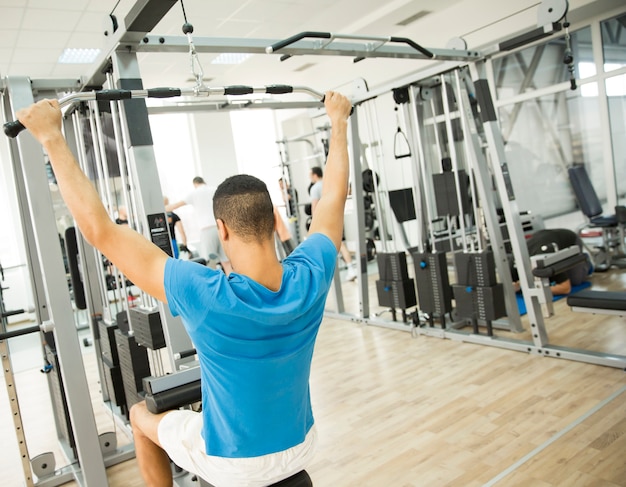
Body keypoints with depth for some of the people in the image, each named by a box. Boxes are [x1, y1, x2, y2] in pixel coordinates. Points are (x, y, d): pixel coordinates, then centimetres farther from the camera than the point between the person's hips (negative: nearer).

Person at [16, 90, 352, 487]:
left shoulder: (206, 296, -33)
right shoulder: (311, 278, -21)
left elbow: (99, 229, -27)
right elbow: (334, 196, -5)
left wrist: (52, 137, -19)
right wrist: (339, 122, 8)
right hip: (300, 450, 4)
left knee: (142, 415, 23)